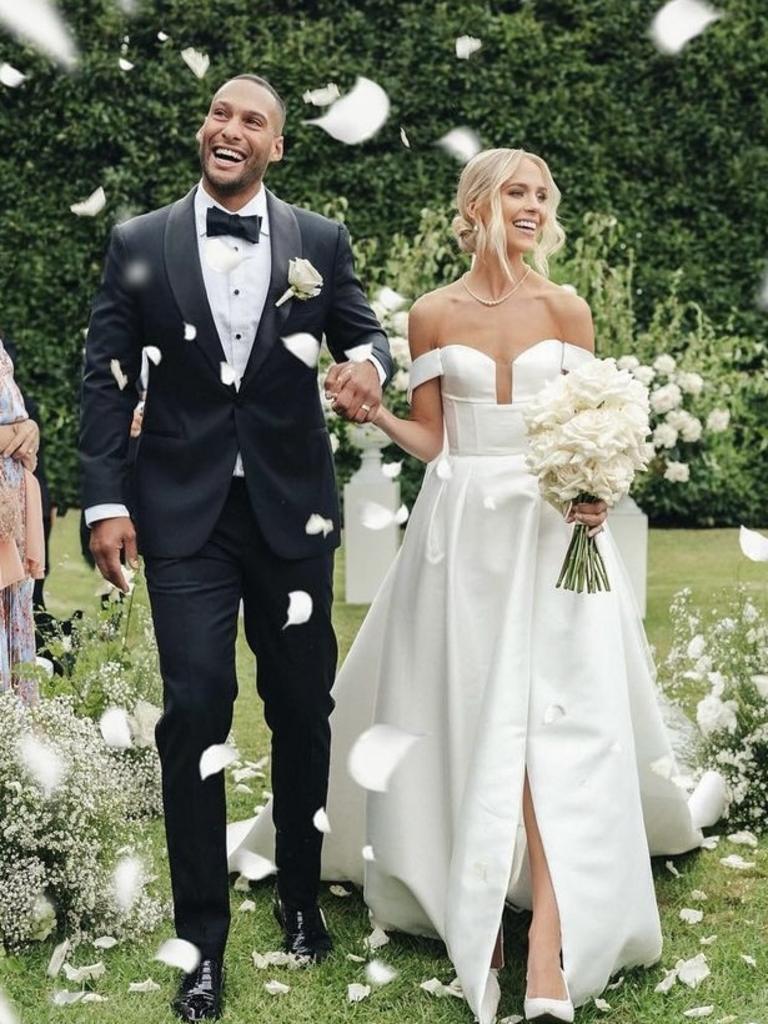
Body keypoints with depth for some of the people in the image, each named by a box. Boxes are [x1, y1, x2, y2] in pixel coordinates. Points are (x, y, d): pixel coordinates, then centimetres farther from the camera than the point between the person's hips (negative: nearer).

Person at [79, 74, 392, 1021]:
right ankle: (202, 939, 8)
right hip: (185, 515, -1)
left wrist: (368, 361, -18)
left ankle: (301, 898, 30)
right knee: (195, 711, -5)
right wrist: (104, 501, -7)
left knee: (303, 708, 11)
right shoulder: (139, 243, 4)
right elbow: (106, 375, 2)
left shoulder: (320, 242, 6)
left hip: (293, 511, 1)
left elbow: (365, 334, 8)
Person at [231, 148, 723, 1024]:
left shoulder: (566, 310, 3)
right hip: (461, 532, 1)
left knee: (547, 721, -9)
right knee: (465, 716, 3)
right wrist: (372, 413, -13)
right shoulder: (432, 316, 3)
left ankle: (550, 952, -11)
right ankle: (472, 901, 18)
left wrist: (594, 492, -14)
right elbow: (430, 442, 5)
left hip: (553, 531, -1)